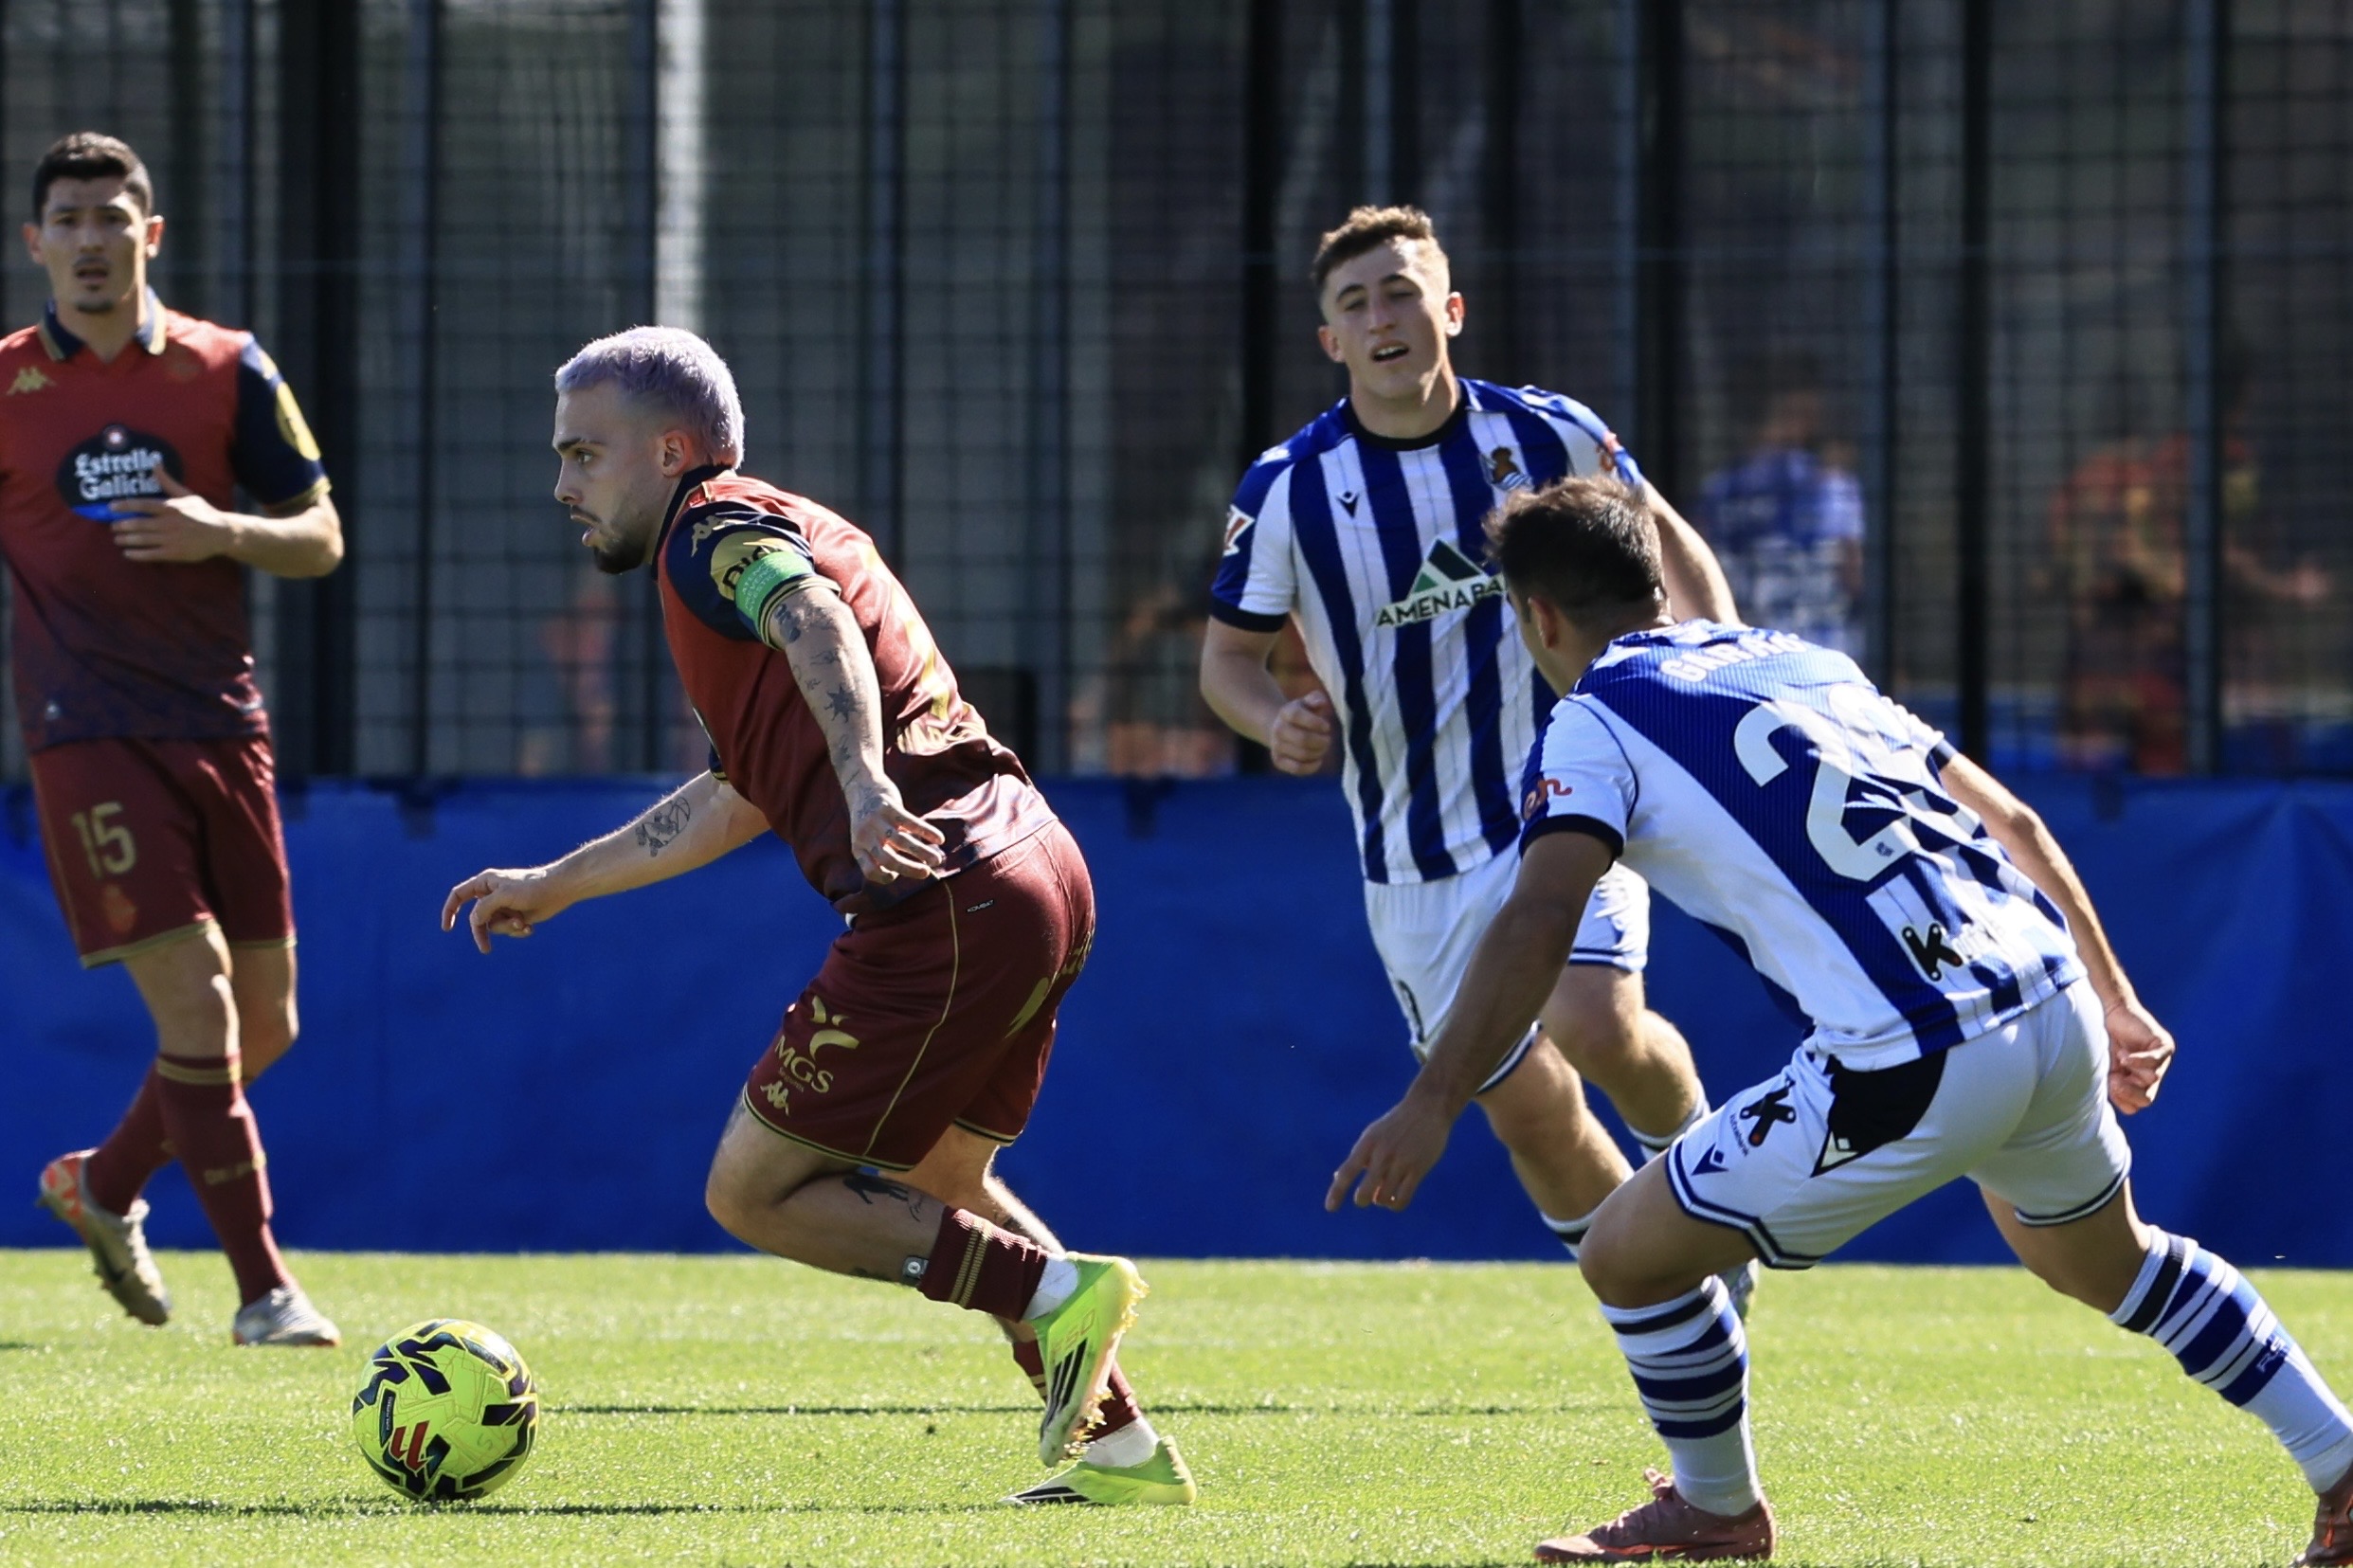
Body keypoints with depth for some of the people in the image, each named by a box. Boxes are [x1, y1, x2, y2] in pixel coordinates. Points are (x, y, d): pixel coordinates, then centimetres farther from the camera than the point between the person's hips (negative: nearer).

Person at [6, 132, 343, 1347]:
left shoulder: (227, 371, 5)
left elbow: (319, 538, 7)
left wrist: (225, 534, -11)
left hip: (222, 730, 3)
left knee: (263, 1021, 7)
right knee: (196, 1005, -14)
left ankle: (104, 1184, 33)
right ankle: (262, 1288, -8)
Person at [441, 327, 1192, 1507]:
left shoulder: (712, 534, -1)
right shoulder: (778, 532, 28)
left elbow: (818, 623, -25)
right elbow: (738, 797, 38)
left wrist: (867, 783, -42)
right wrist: (556, 883, 46)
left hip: (943, 904, -10)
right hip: (1042, 878, 10)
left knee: (754, 1192, 0)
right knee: (932, 1182, 27)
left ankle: (1055, 1292, -8)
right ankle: (1118, 1444, 22)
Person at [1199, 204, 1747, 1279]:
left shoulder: (1548, 436, -5)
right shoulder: (1286, 489, -7)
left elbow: (1663, 538, 12)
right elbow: (1229, 654, 4)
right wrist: (1277, 724, -18)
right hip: (1419, 858, 1)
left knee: (1596, 1023, -25)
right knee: (1528, 1111, 0)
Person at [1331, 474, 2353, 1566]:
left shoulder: (1595, 722, 3)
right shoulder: (1796, 659, 24)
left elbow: (1537, 924, -14)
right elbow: (2012, 823, 26)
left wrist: (1431, 1107, -18)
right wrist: (2112, 1003, 33)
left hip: (1915, 1068, -8)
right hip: (2057, 1013, 8)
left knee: (1631, 1256, 10)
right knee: (2105, 1261, 35)